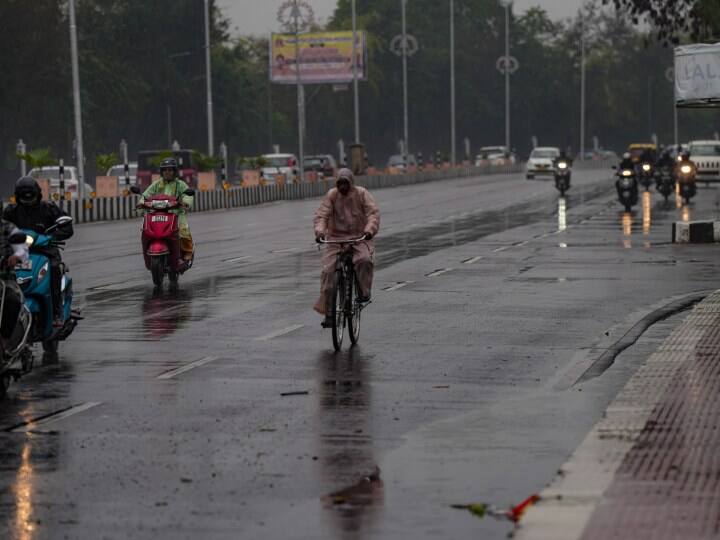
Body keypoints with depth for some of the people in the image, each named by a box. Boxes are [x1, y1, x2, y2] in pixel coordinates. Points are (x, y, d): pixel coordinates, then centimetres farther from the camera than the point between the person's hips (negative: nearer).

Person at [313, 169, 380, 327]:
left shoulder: (362, 194, -4)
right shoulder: (331, 195, -2)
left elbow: (374, 213, -14)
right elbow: (321, 215, -9)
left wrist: (369, 230, -32)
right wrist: (319, 231, -29)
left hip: (359, 237, -1)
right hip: (336, 237, 1)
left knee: (365, 260, -32)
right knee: (328, 271, -13)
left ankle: (364, 292, -9)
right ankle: (328, 312, -6)